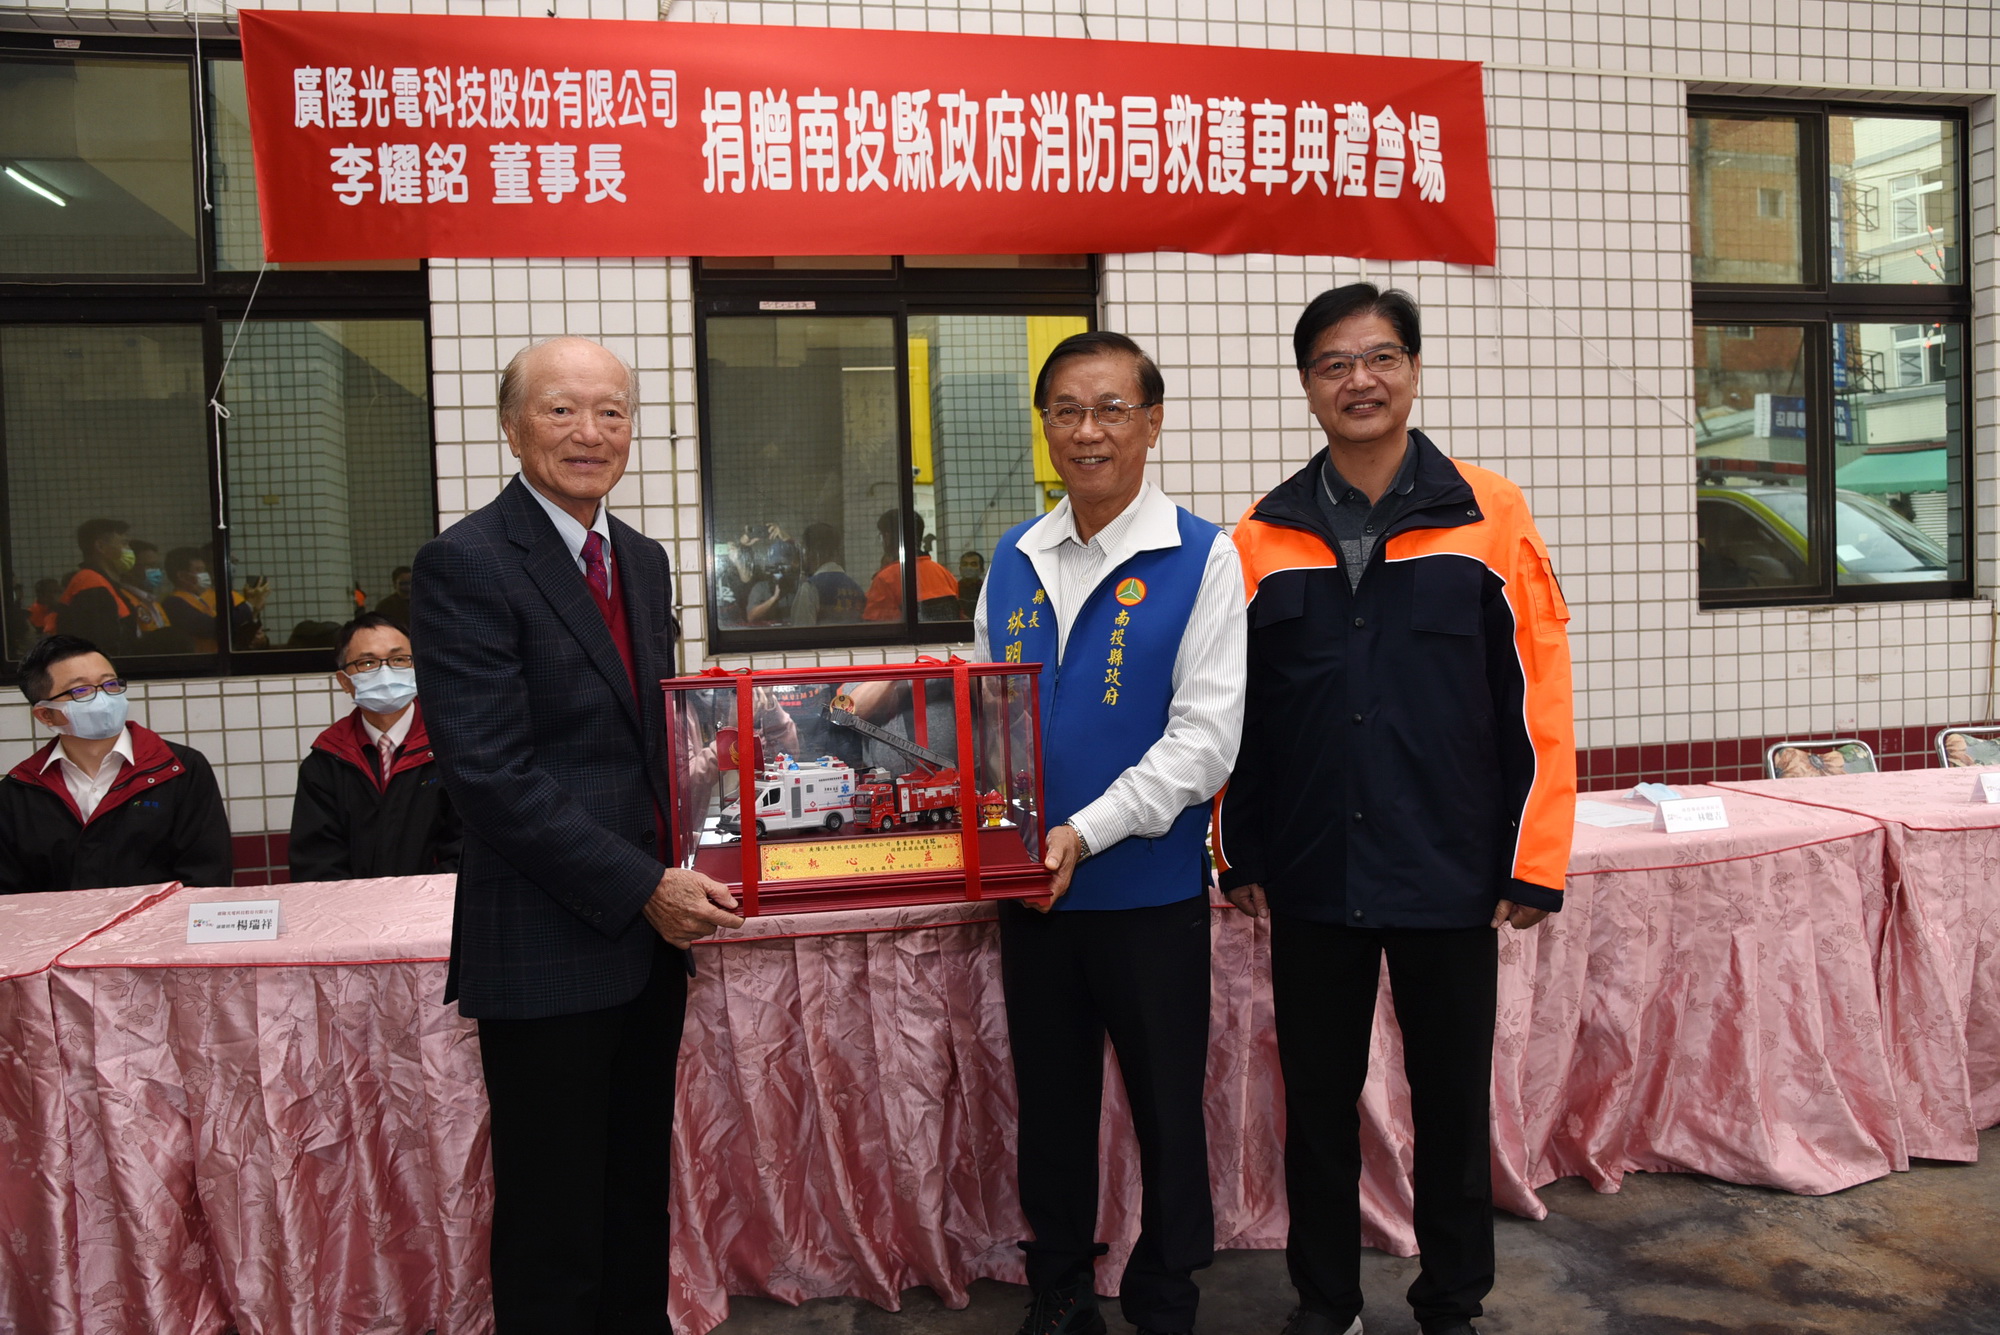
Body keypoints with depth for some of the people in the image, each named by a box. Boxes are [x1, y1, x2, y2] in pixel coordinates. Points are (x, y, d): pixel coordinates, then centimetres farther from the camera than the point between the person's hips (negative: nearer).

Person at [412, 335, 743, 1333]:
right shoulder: (466, 564, -12)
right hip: (547, 950, -7)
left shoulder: (642, 559, 11)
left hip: (649, 938, 7)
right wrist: (645, 888, -18)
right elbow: (490, 774, -19)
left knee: (638, 1194, 20)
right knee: (555, 1221, 8)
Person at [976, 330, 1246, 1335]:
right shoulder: (1013, 559, 6)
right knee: (1049, 1103, 17)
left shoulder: (1201, 558, -8)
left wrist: (1084, 834, -22)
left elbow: (1205, 737, -15)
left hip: (1148, 886, -4)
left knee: (1166, 1110, 11)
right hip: (1030, 888, 4)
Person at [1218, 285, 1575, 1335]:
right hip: (1312, 879, 2)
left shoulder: (1488, 517, -2)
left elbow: (1536, 697, -3)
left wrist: (1535, 858, -5)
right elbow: (1235, 709, 6)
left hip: (1451, 877, -1)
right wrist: (1242, 853, 5)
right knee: (1317, 1103, 13)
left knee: (1453, 1104, 13)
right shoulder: (1263, 537, 3)